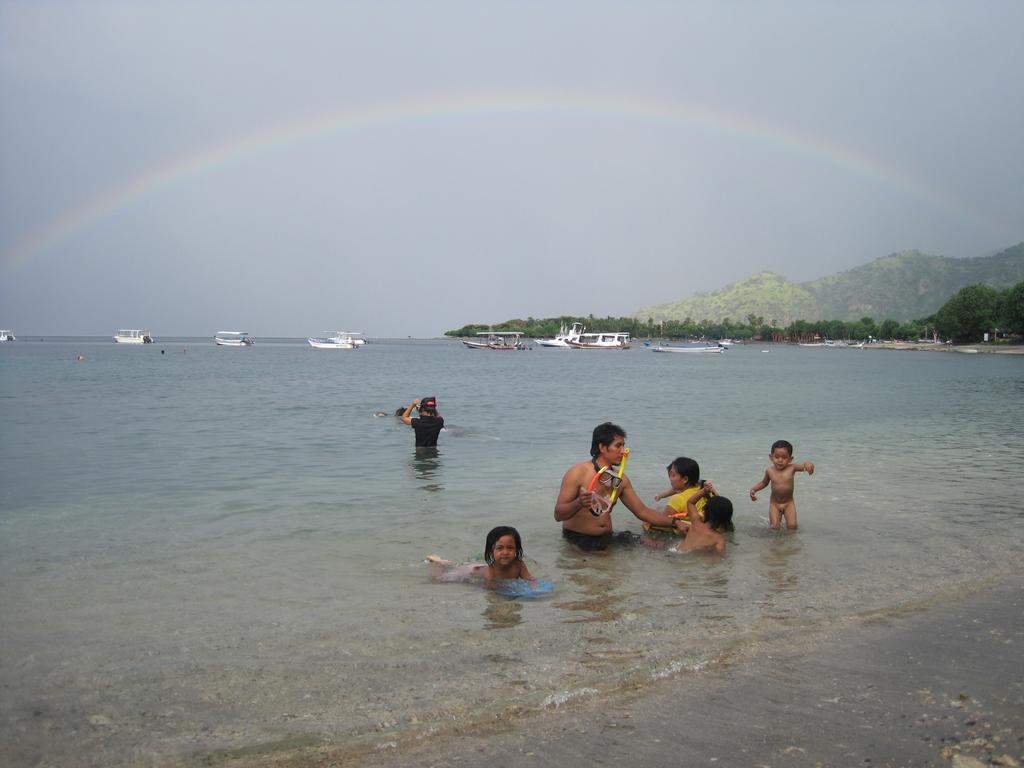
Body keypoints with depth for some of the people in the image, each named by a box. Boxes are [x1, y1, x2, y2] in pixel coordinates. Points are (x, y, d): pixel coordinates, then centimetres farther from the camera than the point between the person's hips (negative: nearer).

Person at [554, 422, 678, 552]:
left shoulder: (620, 479, 7)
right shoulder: (577, 473, -12)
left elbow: (642, 511, 14)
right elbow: (558, 514, -15)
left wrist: (674, 522, 4)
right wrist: (579, 503, -36)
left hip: (607, 537, 6)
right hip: (577, 540, -6)